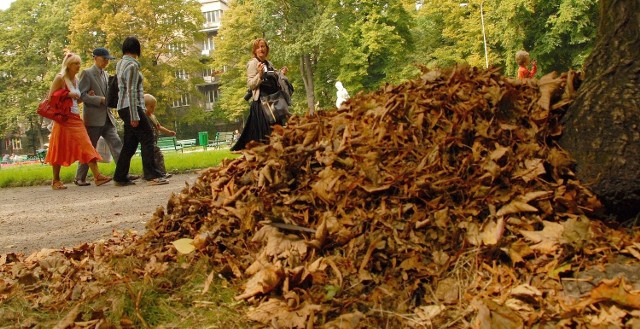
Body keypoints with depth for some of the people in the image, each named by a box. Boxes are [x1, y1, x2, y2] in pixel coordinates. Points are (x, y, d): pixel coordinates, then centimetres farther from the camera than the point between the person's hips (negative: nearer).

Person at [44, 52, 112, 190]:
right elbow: (51, 97, -10)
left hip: (76, 118, 6)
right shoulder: (60, 78, -5)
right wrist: (67, 94, -18)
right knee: (60, 149, 1)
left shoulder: (76, 80, 15)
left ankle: (97, 176, -12)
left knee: (87, 147, -5)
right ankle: (56, 181, 11)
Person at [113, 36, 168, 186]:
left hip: (123, 107, 9)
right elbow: (131, 91, -18)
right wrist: (134, 116, -20)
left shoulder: (120, 64, 15)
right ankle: (152, 175, -10)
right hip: (131, 107, -9)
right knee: (147, 137, -8)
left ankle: (120, 177, 13)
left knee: (130, 143, 11)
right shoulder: (132, 65, -12)